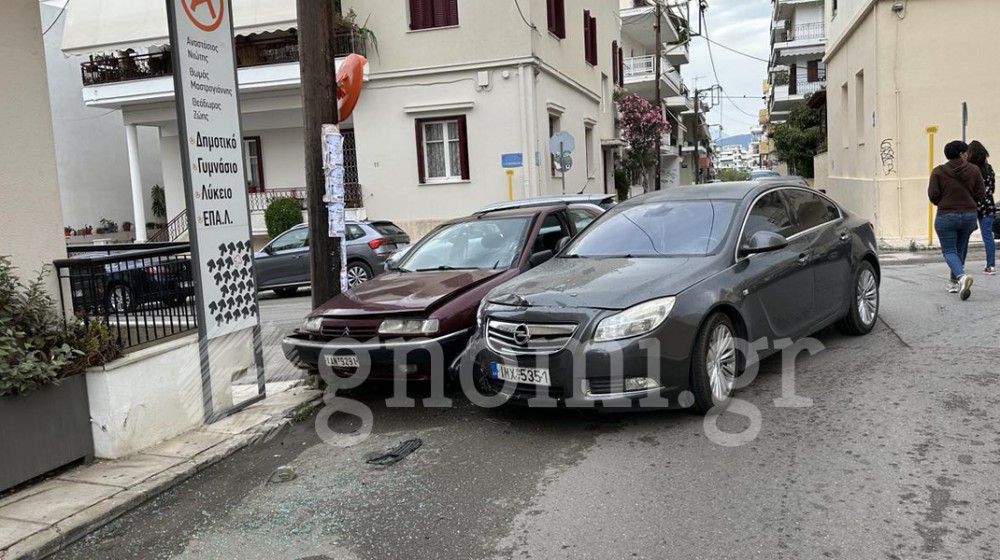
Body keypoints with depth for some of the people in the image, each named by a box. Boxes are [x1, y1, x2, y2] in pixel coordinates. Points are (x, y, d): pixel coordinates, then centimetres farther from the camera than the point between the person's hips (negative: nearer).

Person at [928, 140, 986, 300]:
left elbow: (933, 195, -11)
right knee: (960, 249, 17)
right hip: (969, 215, 3)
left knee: (949, 251, 0)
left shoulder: (938, 171, -8)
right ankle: (954, 282, 23)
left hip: (946, 216, -3)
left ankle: (961, 276, -25)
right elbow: (980, 193, 0)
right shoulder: (973, 170, -1)